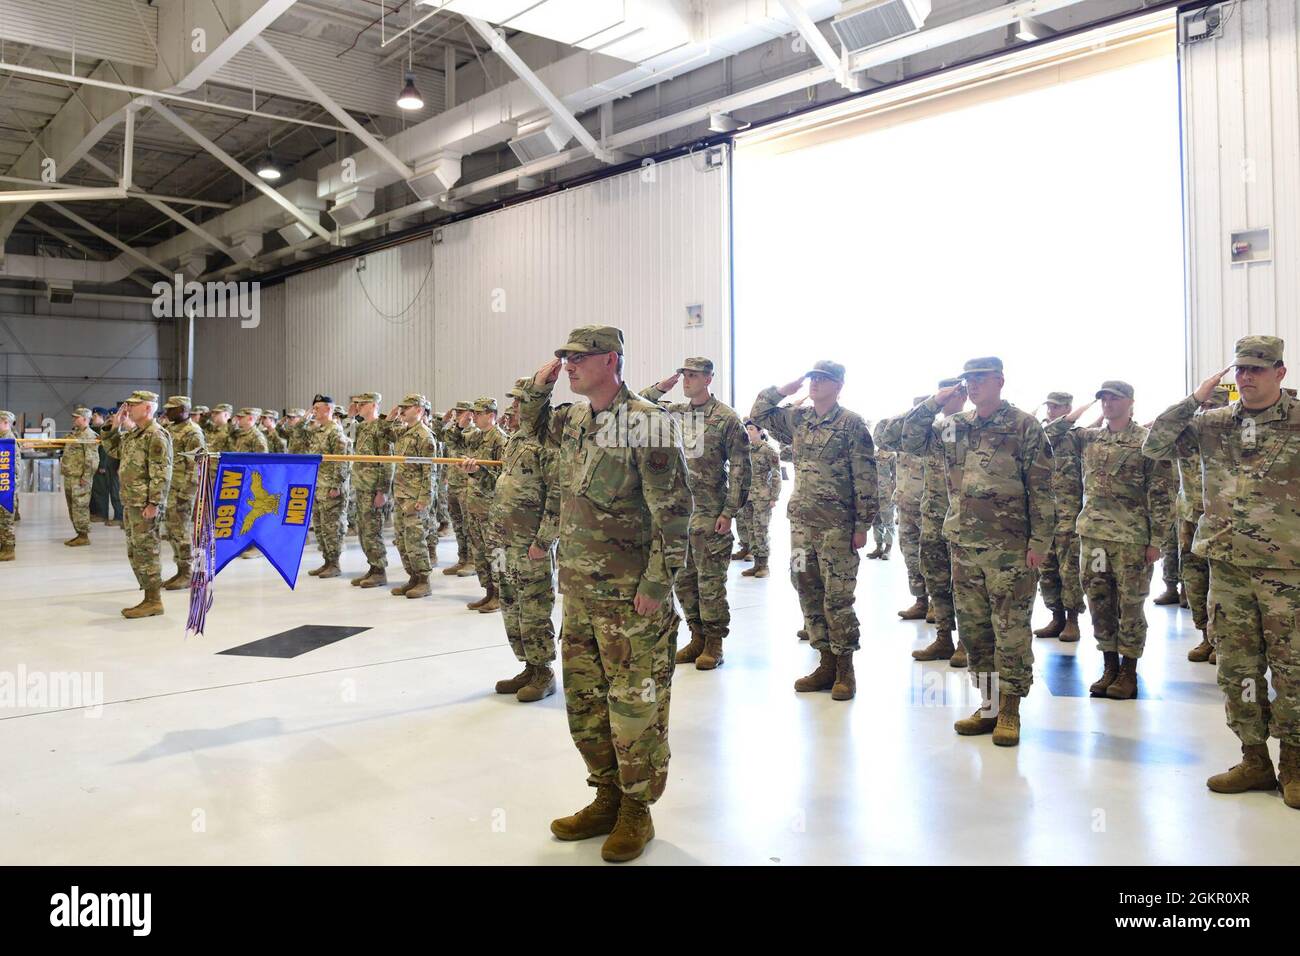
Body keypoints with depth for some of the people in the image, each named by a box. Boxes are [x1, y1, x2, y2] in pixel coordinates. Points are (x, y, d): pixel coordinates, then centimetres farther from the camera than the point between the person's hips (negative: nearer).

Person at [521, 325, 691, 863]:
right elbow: (529, 422, 31)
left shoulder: (647, 424, -14)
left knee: (635, 707, 4)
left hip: (631, 596, -8)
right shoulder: (572, 420, 9)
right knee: (584, 701, 15)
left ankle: (636, 811, 20)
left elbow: (674, 512, -15)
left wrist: (656, 586, -17)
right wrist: (540, 384, 9)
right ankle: (608, 798, 30)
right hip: (579, 591, 8)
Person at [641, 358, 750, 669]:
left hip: (709, 513, -6)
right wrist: (659, 388, 0)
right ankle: (697, 637, 24)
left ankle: (714, 643, 11)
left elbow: (740, 468, -8)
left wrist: (729, 511, -13)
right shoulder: (673, 413, 9)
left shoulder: (726, 418, -6)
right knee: (683, 579, 12)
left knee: (710, 580, 0)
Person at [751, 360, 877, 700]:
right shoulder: (797, 418, 11)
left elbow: (865, 478, -7)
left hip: (837, 526, -6)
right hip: (802, 522, 6)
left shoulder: (852, 424, -6)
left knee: (837, 599, -2)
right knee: (809, 595, 10)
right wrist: (784, 389, 8)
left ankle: (845, 670, 11)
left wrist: (862, 525, -10)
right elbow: (758, 414, 21)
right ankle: (826, 664, 21)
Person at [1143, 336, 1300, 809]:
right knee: (1236, 668, 9)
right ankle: (1254, 760, 22)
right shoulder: (1213, 423, 7)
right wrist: (1195, 399, -4)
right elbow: (1153, 446, 1)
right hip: (1227, 564, 3)